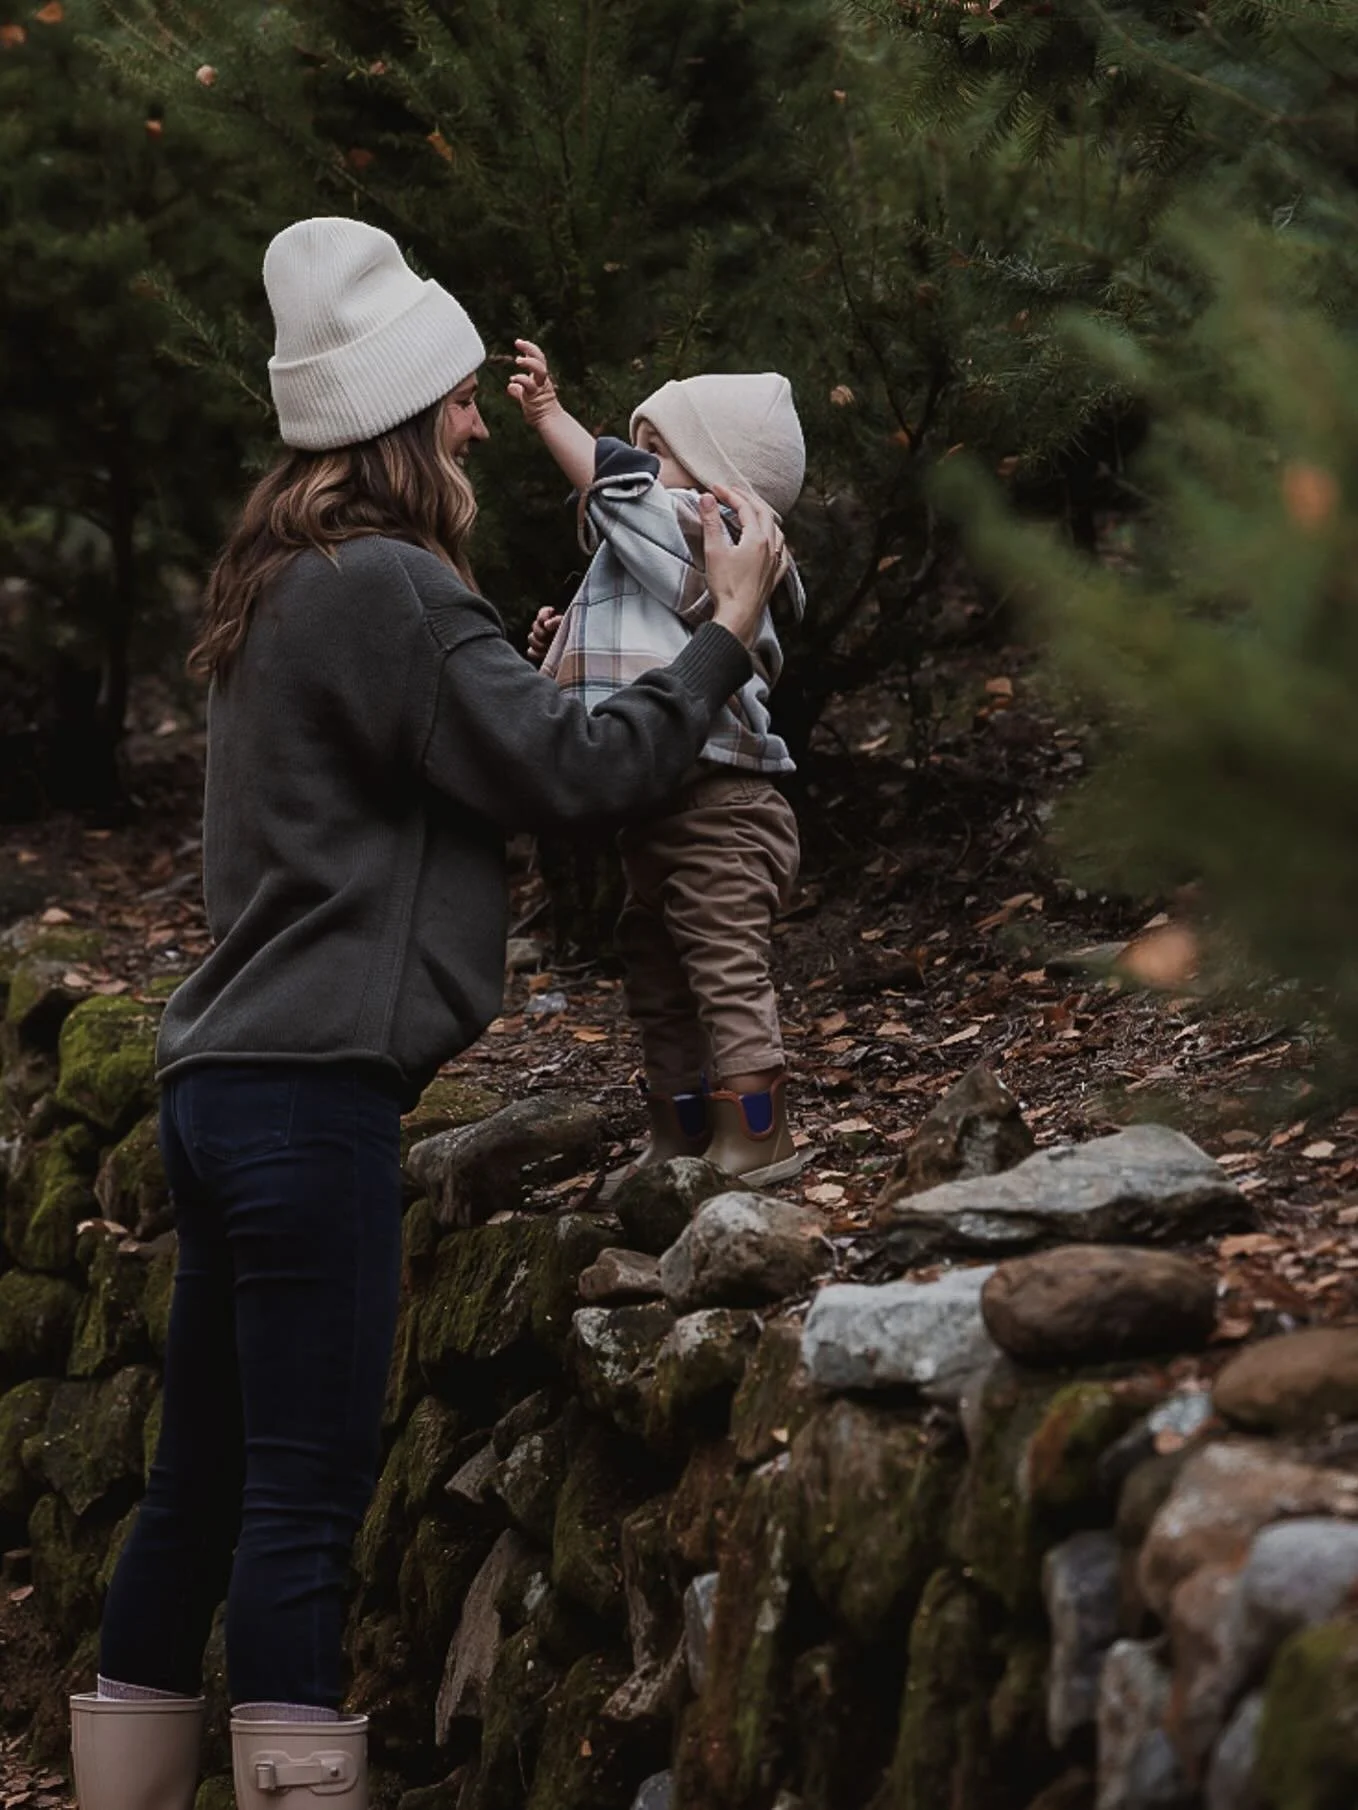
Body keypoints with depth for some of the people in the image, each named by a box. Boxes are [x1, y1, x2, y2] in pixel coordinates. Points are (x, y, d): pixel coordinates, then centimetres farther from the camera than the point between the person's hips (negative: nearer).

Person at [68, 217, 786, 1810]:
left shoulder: (282, 588, 18)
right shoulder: (382, 585, -12)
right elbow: (575, 771, -12)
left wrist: (533, 672, 19)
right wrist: (727, 633, -3)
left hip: (229, 1083, 10)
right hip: (312, 1092, -10)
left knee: (200, 1492, 12)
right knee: (305, 1498, -9)